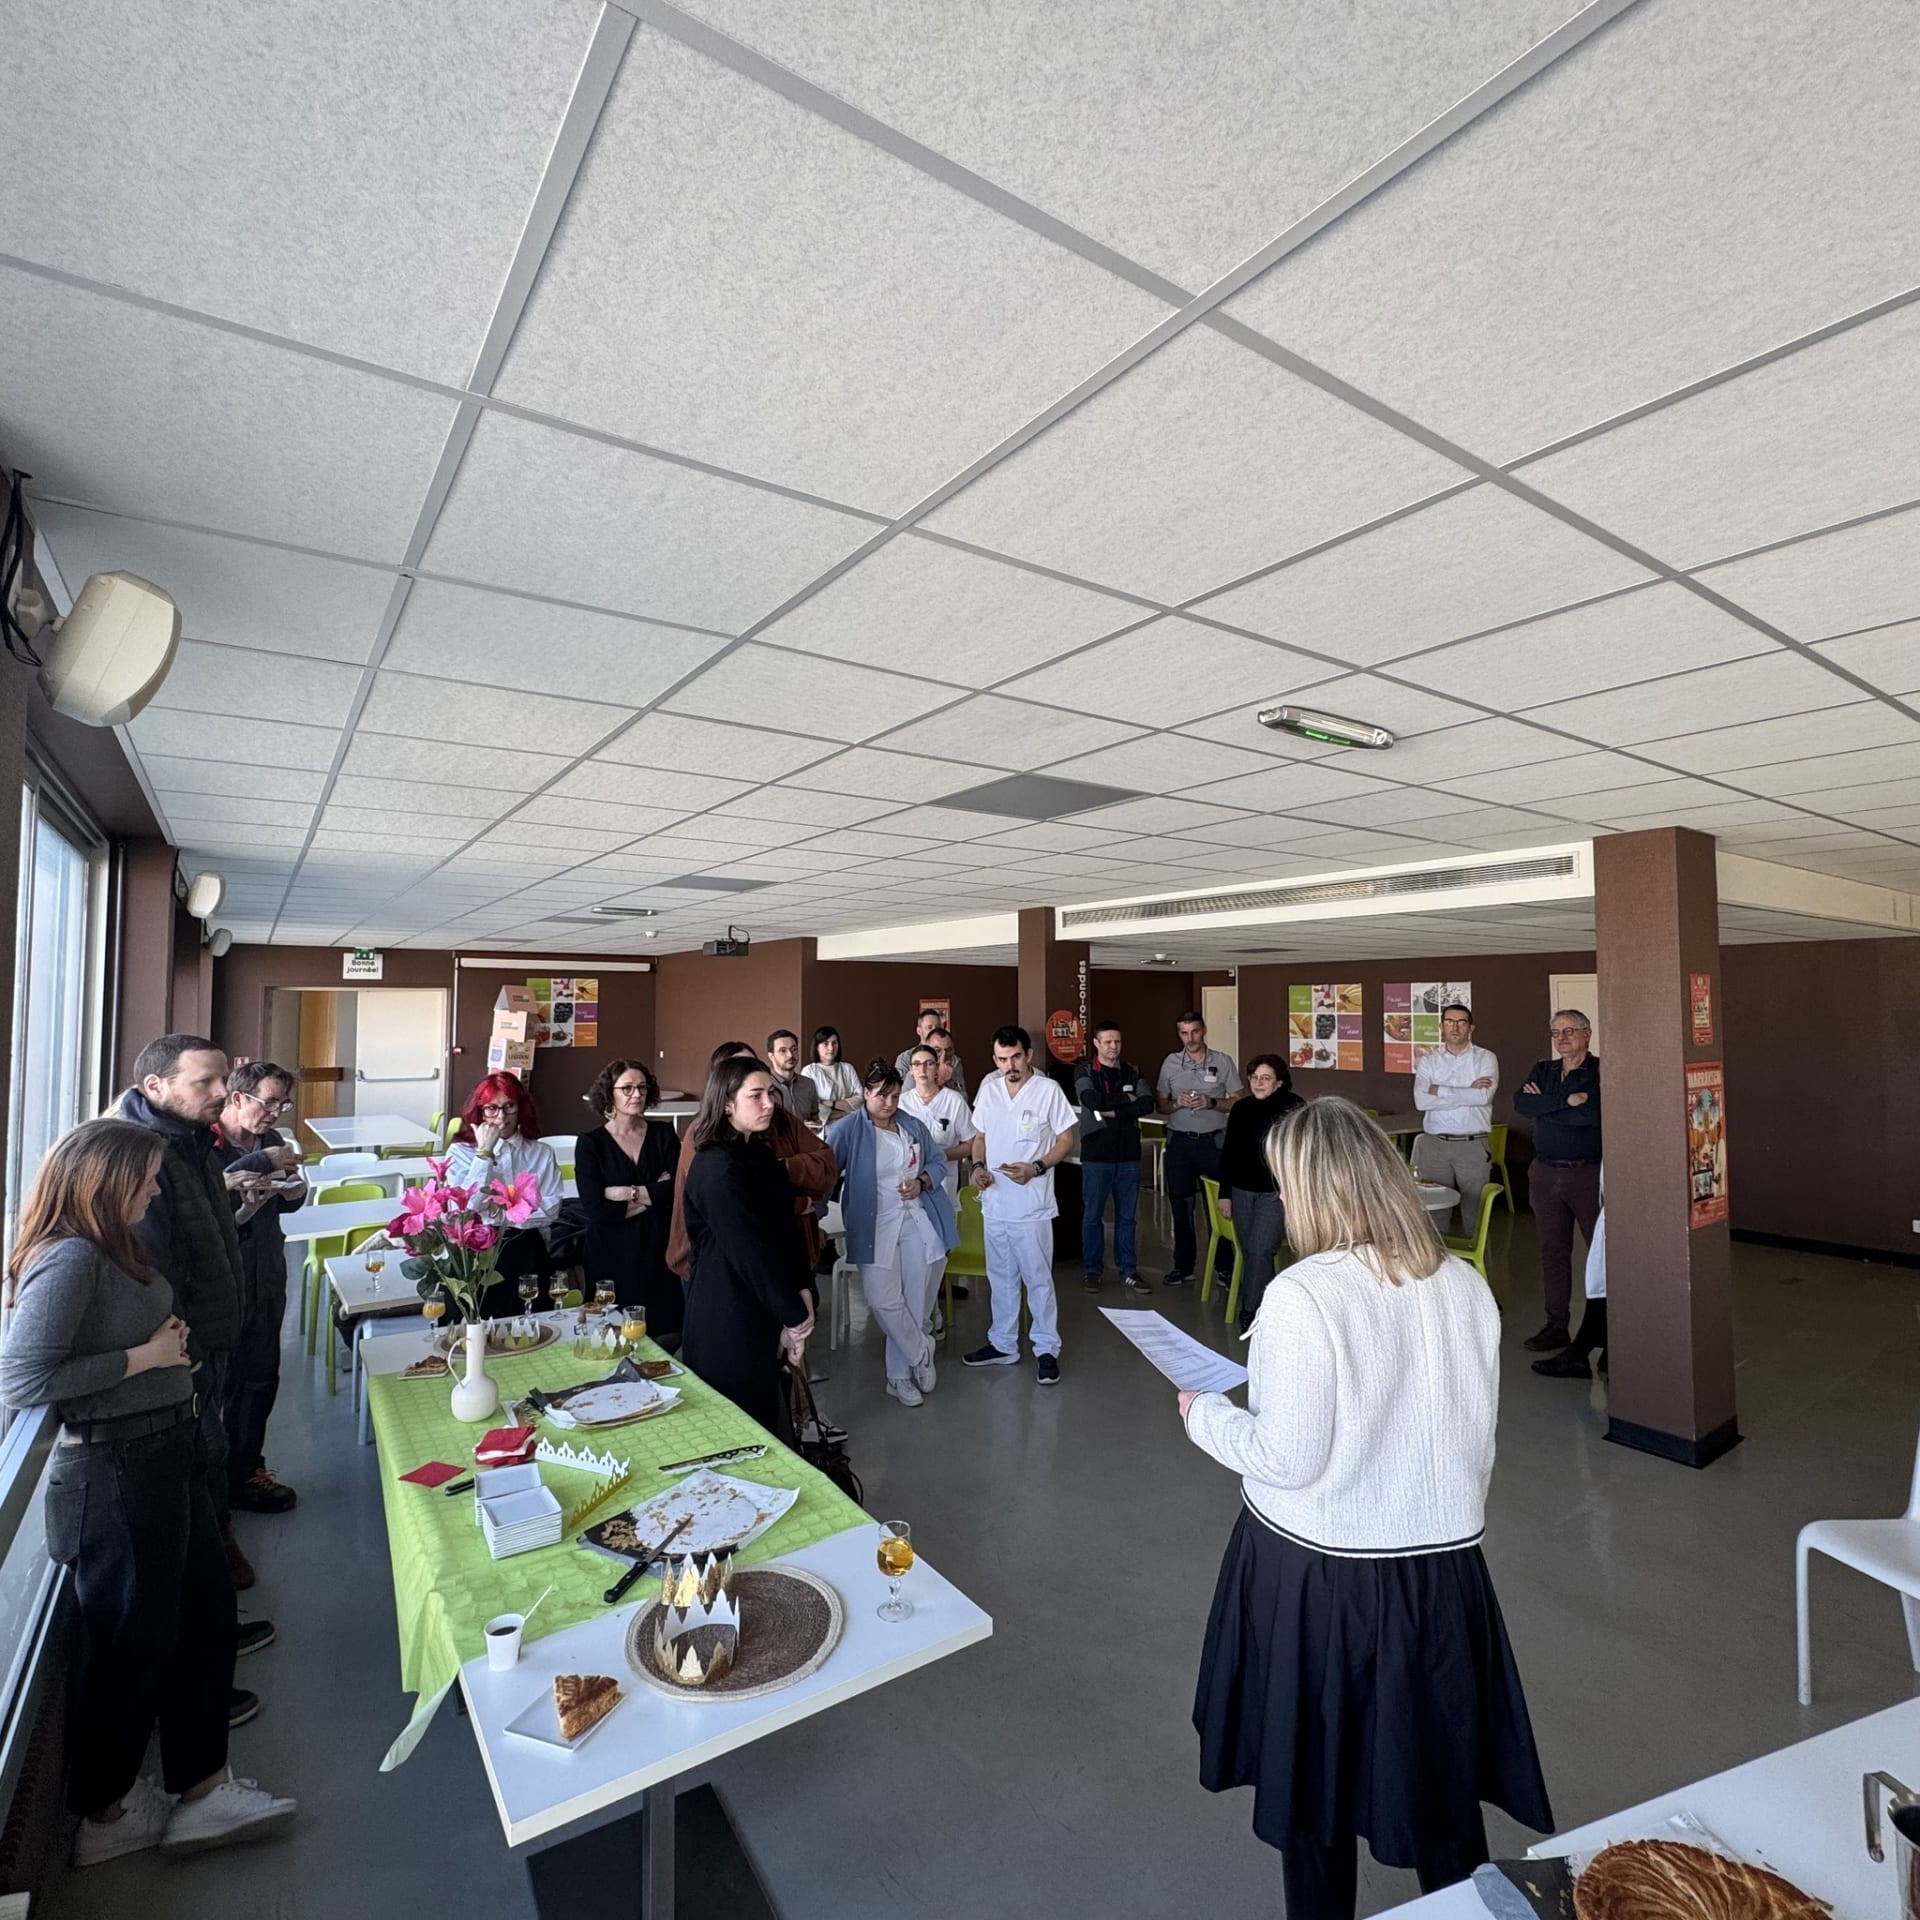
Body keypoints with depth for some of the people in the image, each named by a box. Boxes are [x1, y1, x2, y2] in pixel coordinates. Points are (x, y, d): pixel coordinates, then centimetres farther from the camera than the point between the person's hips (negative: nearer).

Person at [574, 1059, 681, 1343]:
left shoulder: (663, 1133, 4)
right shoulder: (590, 1143, -2)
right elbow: (597, 1209, -12)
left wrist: (629, 1193, -12)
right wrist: (655, 1195, -8)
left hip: (659, 1248, 2)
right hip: (612, 1254, -1)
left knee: (665, 1334, 3)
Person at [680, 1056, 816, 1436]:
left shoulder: (761, 1155, 6)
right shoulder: (717, 1168, -21)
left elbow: (786, 1229, 5)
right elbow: (750, 1250, -21)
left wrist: (800, 1296, -5)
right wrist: (795, 1318, -15)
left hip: (764, 1310, 8)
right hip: (729, 1315, -8)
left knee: (768, 1412, 18)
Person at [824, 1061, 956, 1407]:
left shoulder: (913, 1125, 9)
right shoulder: (847, 1129, -7)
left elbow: (938, 1160, 16)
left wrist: (922, 1182, -5)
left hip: (920, 1222, 4)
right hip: (876, 1226, -4)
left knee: (915, 1302, 7)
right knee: (883, 1300, -13)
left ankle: (900, 1375, 25)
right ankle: (922, 1354, 14)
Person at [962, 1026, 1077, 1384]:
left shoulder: (1048, 1090, -11)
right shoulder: (989, 1089, 3)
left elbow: (1066, 1141, -7)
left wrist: (1036, 1168, -20)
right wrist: (978, 1166, -6)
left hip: (1031, 1205, -5)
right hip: (994, 1203, 5)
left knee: (1038, 1279, 5)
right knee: (1000, 1277, 17)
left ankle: (1047, 1349, 19)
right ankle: (1003, 1344, 31)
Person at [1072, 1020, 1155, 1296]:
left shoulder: (1133, 1072, 9)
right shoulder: (1083, 1071, 0)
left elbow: (1148, 1103, -7)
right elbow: (1092, 1100, -19)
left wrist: (1113, 1112, -15)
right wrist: (1126, 1099, -9)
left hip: (1129, 1155, 3)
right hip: (1096, 1155, -2)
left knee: (1127, 1216, 9)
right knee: (1092, 1216, 5)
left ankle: (1128, 1271, 20)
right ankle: (1093, 1271, 18)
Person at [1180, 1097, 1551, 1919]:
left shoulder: (1303, 1295, -24)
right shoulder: (1464, 1284, -7)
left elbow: (1287, 1459, -20)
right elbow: (1469, 1428, 4)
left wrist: (1206, 1414, -3)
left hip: (1317, 1573, -4)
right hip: (1442, 1566, 4)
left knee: (1311, 1776, 20)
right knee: (1442, 1775, 24)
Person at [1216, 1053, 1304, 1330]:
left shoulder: (1294, 1108, -9)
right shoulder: (1241, 1109, 7)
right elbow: (1228, 1153, 12)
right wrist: (1224, 1194, 10)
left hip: (1276, 1193, -5)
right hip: (1242, 1192, 5)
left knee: (1259, 1252, -11)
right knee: (1249, 1253, 9)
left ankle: (1251, 1313, 1)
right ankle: (1261, 1306, 23)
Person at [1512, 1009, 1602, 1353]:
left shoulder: (1601, 1071, -4)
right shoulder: (1542, 1070, 13)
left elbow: (1595, 1113, -20)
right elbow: (1520, 1103, -5)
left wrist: (1544, 1105, -10)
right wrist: (1566, 1100, -16)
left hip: (1589, 1173, -5)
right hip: (1546, 1173, 5)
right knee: (1553, 1250, 11)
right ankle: (1556, 1325, 19)